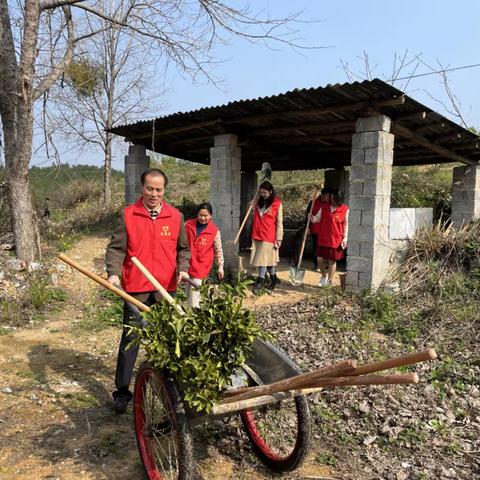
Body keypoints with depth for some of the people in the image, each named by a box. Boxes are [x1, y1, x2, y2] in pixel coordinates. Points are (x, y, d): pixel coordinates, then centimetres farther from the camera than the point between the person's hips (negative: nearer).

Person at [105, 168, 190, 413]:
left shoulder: (175, 216, 4)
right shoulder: (128, 215, -2)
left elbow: (183, 248, 12)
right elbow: (116, 248, -3)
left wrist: (182, 268, -5)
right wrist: (113, 272, -18)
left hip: (166, 288, 2)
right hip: (136, 288, -2)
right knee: (130, 339, 4)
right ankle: (122, 390, 16)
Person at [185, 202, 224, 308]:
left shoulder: (215, 231, -4)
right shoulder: (188, 225, 1)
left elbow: (218, 250, 3)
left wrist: (220, 266, 3)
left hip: (201, 264, -3)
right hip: (187, 262, 3)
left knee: (195, 288, -9)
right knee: (188, 288, 13)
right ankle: (190, 307, 27)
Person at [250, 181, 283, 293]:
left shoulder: (277, 204, -6)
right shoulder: (258, 202, 10)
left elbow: (279, 222, -6)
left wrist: (278, 239, -8)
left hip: (269, 236, -5)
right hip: (257, 235, 5)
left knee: (264, 258, -6)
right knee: (267, 259, 13)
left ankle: (261, 281, 1)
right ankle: (274, 279, 27)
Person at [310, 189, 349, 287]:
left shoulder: (345, 210, -5)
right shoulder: (324, 208, 3)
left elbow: (346, 225, -1)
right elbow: (317, 218, 5)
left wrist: (345, 238, -3)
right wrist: (312, 218, -18)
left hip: (335, 240, -3)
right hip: (322, 239, 3)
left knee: (332, 261, 7)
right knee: (320, 259, 4)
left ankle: (329, 280, 23)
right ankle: (324, 276, 32)